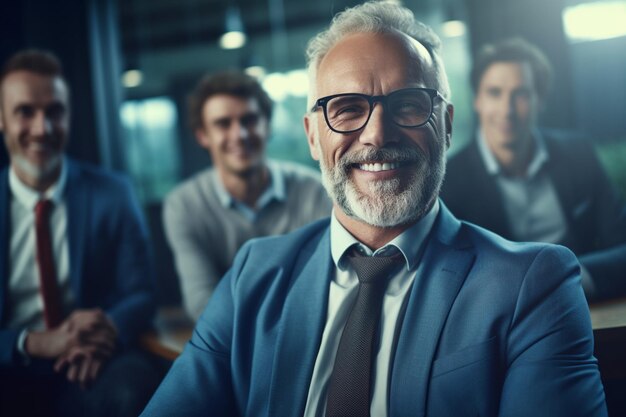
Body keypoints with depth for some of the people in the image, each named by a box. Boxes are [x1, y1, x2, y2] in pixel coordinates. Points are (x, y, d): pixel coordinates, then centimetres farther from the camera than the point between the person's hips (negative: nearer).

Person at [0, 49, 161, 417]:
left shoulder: (112, 194, 4)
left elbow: (140, 294, 1)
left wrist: (111, 328, -22)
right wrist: (36, 343, -22)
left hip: (87, 369, 0)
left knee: (133, 385, -34)